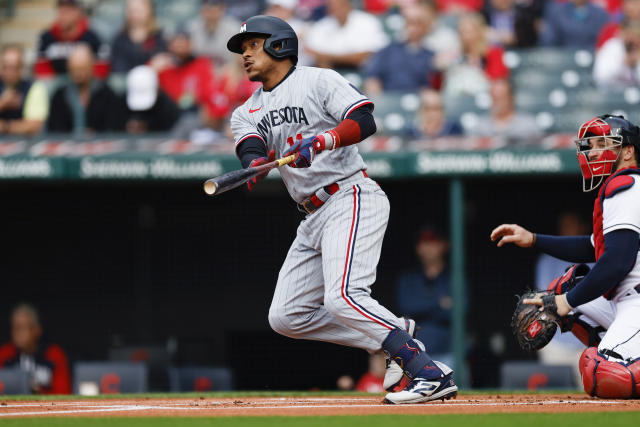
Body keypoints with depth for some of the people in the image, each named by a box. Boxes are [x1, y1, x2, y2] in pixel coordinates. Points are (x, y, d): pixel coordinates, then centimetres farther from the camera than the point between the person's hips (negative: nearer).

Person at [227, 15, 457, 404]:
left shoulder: (319, 81, -1)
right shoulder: (247, 113, 17)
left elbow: (364, 122, -15)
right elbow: (251, 151, -5)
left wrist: (321, 141, -32)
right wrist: (257, 166, -29)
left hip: (352, 199, -9)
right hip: (313, 219, 9)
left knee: (343, 297, -27)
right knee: (286, 316, 3)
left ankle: (433, 375, -27)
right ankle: (395, 335, 7)